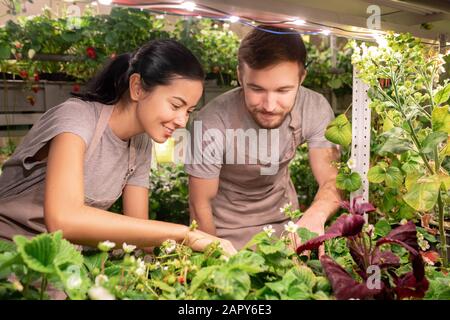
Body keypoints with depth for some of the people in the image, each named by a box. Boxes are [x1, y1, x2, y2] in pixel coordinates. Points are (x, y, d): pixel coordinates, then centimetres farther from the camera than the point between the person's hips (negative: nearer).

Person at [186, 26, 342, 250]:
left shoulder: (316, 109, -22)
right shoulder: (210, 124, -30)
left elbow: (332, 180, -22)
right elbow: (200, 204, -18)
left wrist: (315, 215, -42)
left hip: (283, 218, 2)